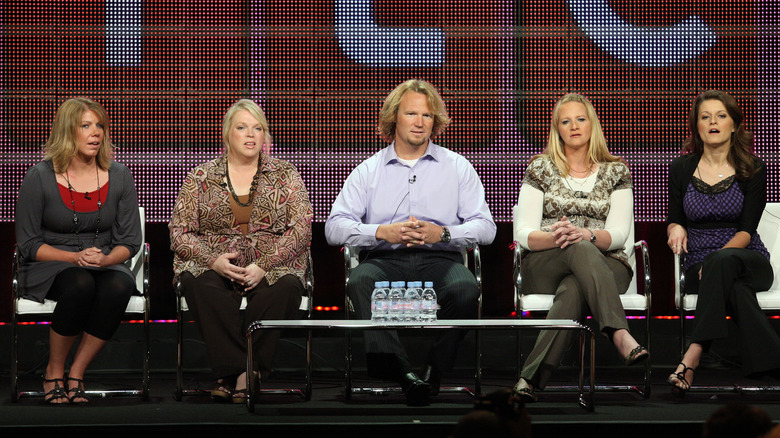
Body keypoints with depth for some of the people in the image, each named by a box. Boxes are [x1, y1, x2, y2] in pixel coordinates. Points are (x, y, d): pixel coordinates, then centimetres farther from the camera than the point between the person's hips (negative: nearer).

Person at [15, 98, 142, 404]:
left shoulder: (119, 177, 4)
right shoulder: (40, 178, -5)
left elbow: (130, 241, 6)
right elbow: (28, 244, -4)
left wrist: (105, 259, -18)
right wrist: (75, 257, -19)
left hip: (107, 266, 3)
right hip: (49, 269, -3)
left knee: (118, 286, -34)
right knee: (80, 284, -38)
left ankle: (76, 374, -21)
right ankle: (54, 372, -17)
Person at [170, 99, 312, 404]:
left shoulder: (285, 175, 12)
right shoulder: (200, 178, 12)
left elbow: (301, 229, 2)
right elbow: (179, 232, 7)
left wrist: (264, 265, -14)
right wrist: (213, 260, -13)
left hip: (271, 267, 0)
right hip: (214, 268, 0)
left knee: (286, 287, -35)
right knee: (198, 284, -35)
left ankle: (234, 374, -32)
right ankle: (238, 371, -36)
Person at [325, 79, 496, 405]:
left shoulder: (457, 167, 16)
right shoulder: (369, 171, 15)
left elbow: (485, 227, 8)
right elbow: (334, 227, 4)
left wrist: (442, 233, -11)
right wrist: (383, 232, -12)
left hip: (439, 258, 0)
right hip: (384, 259, 0)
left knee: (465, 289, -35)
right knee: (360, 285, -35)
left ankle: (434, 372, -28)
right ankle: (403, 372, -46)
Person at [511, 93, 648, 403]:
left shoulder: (615, 172, 13)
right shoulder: (541, 169, 11)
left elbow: (619, 233, -1)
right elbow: (523, 234, 1)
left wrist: (588, 234, -24)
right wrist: (553, 237, -23)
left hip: (605, 264, 1)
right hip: (544, 266, -1)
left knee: (573, 290, -39)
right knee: (581, 250, -39)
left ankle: (532, 379, -52)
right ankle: (620, 335, -59)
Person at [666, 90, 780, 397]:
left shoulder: (752, 169, 2)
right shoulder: (681, 169, 9)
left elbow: (747, 229, -6)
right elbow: (674, 221, 15)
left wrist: (717, 257, -22)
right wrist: (676, 229, -10)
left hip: (749, 262, -1)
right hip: (700, 266, 2)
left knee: (722, 262, -40)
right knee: (738, 290, -37)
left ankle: (692, 357, -49)